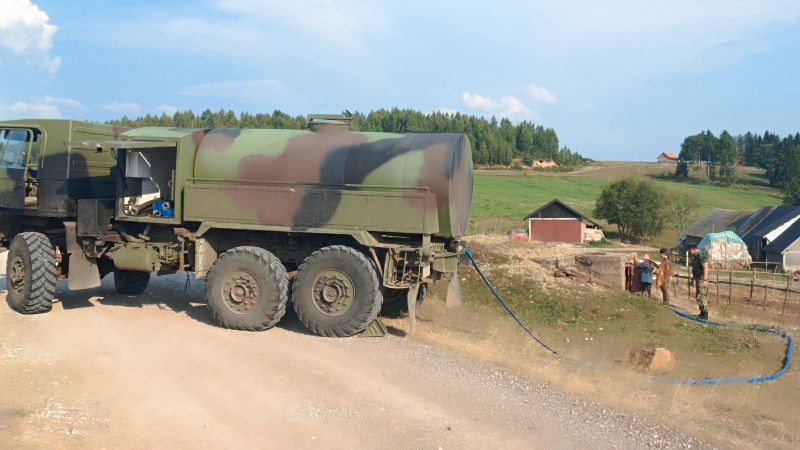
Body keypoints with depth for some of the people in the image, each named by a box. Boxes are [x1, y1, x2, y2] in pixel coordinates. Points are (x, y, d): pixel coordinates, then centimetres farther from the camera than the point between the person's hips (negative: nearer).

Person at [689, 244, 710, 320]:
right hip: (698, 279, 10)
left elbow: (705, 267, -24)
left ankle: (705, 315, -3)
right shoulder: (695, 256, 13)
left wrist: (705, 280, -28)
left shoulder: (701, 255, -18)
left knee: (701, 297, -8)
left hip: (702, 280, -10)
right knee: (699, 296, 14)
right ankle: (702, 313, 23)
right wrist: (693, 279, 28)